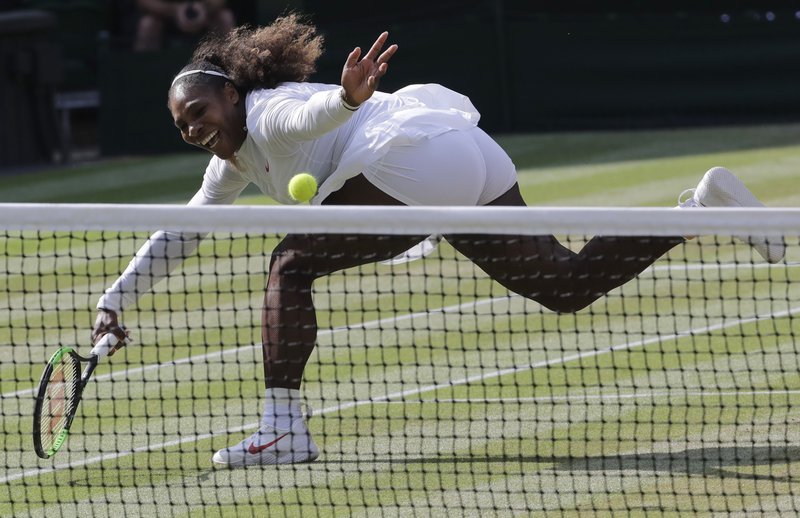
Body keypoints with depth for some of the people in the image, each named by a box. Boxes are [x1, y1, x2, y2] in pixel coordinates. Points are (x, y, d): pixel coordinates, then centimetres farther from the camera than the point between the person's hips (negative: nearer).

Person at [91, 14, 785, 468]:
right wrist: (116, 299, 28)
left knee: (293, 264, -10)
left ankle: (284, 427, -17)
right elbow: (181, 235, 33)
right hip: (478, 171, 10)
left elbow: (311, 113, -28)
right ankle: (706, 204, 9)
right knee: (570, 285, 11)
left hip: (417, 161, -10)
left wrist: (348, 97, -52)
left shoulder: (267, 111, -3)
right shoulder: (236, 158, 25)